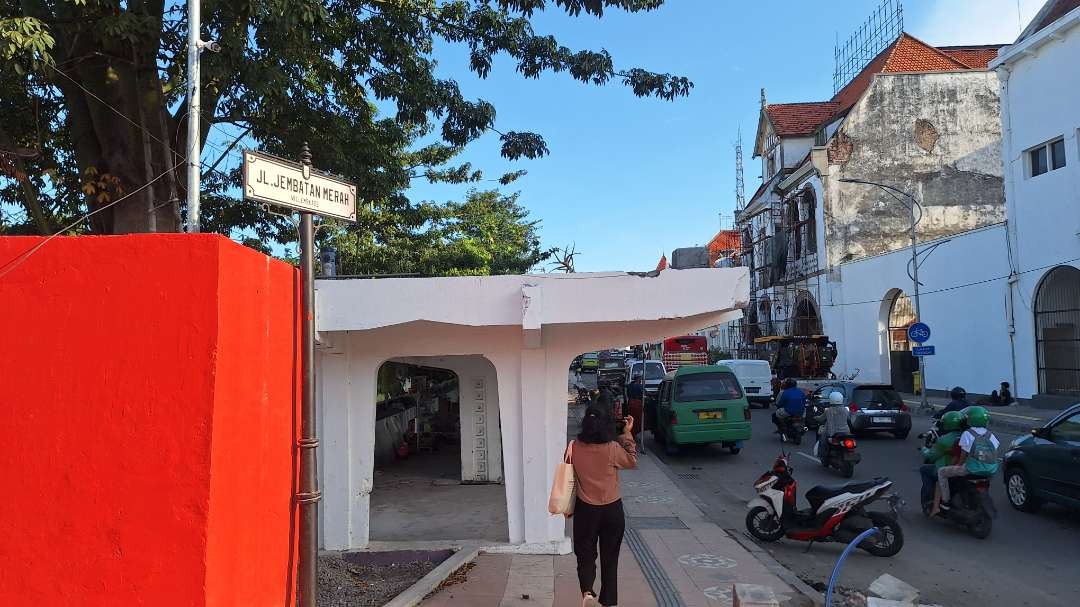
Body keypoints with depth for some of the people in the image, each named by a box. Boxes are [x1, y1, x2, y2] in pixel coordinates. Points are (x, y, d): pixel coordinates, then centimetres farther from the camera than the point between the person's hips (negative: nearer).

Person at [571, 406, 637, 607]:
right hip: (612, 510, -1)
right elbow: (632, 462, 4)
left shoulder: (575, 447, -9)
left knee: (585, 554, 12)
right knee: (610, 557, 13)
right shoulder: (612, 448, -15)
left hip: (585, 510, 1)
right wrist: (627, 434, 5)